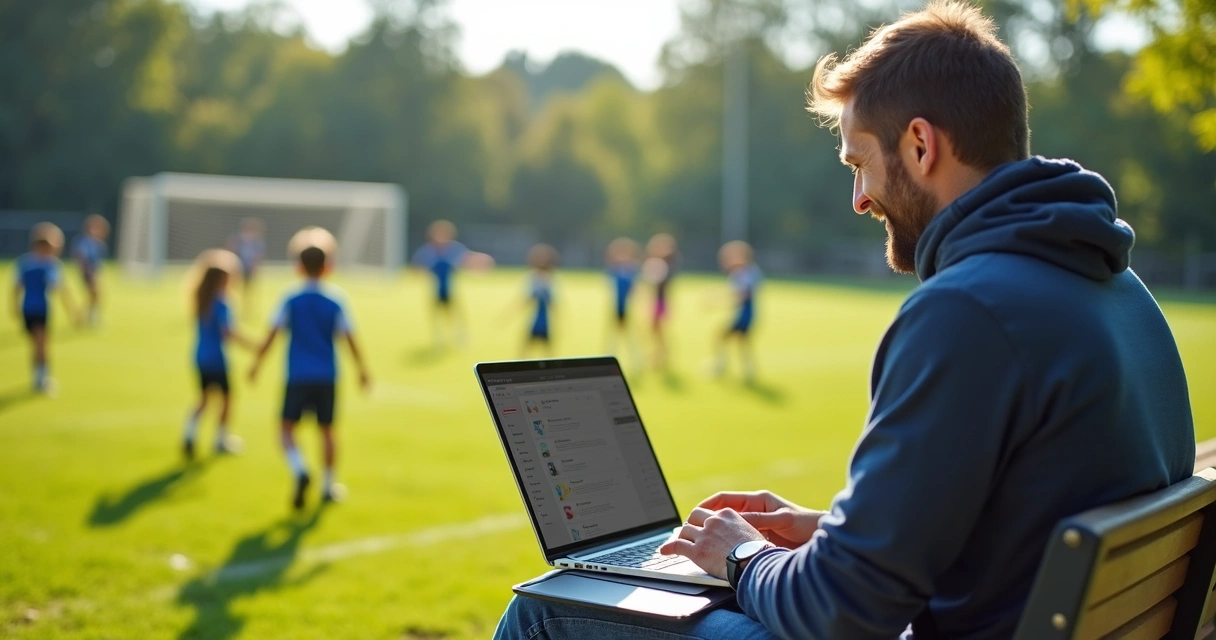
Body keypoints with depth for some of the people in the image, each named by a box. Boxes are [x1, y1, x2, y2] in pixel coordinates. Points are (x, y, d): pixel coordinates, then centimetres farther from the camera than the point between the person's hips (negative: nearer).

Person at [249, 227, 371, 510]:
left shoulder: (291, 301, -3)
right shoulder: (335, 302, -1)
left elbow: (272, 335, -6)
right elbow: (349, 338, -2)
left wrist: (256, 363, 4)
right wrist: (362, 369, 7)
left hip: (298, 376, -2)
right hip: (327, 376, 2)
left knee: (286, 427, 3)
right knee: (326, 429, 13)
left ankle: (300, 472, -21)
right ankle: (329, 486, 19)